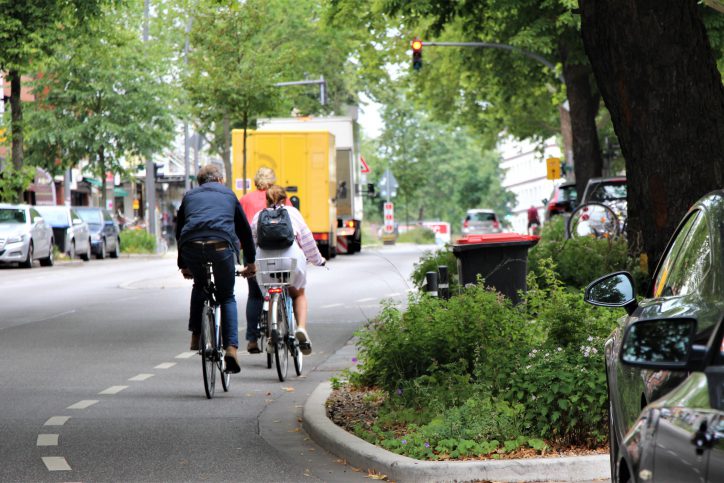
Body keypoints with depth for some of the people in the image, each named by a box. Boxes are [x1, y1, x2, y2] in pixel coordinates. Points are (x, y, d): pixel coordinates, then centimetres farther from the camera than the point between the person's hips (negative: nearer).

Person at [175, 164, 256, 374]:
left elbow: (179, 232, 35)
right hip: (222, 246, -1)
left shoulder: (189, 196, 30)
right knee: (227, 296, 15)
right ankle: (231, 347, 0)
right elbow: (245, 229, 32)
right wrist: (250, 261, 41)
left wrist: (183, 265, 45)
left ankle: (196, 336, 21)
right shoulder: (228, 194, 27)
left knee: (199, 286, 31)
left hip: (192, 247, 1)